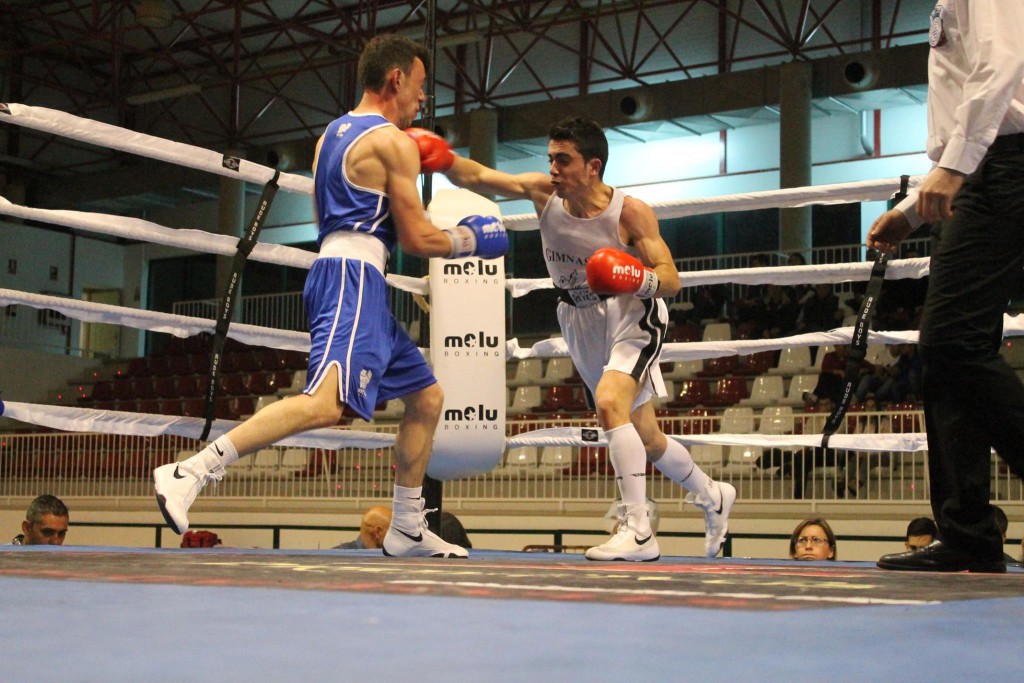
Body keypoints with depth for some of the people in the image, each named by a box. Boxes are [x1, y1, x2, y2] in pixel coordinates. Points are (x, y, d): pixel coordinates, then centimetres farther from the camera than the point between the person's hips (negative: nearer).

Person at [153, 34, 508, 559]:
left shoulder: (333, 134, 22)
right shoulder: (394, 141, -5)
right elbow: (417, 239, -7)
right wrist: (468, 240, 12)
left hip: (335, 270, 10)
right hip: (354, 277, -10)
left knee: (426, 397, 16)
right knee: (326, 402, -25)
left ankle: (407, 530, 18)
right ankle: (190, 472, -32)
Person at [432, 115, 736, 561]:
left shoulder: (630, 213, -20)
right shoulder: (543, 192, -9)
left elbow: (671, 280, -17)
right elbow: (475, 178, -14)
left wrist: (639, 278, -38)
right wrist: (443, 158, -34)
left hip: (632, 316, -5)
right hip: (582, 325, 5)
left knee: (609, 403, -32)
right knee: (644, 439, 14)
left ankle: (638, 531, -28)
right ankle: (712, 496, 41)